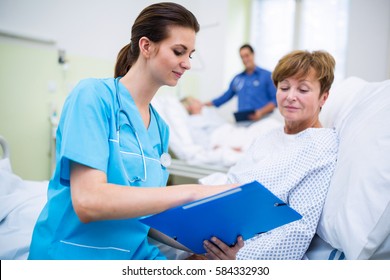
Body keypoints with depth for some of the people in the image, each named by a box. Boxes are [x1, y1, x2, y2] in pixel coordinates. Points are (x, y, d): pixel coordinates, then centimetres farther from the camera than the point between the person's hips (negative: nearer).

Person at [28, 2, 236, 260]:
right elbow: (88, 202, -20)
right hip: (78, 254, -5)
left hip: (139, 253, 5)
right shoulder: (93, 94, -10)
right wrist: (193, 192, -22)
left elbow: (150, 210, 9)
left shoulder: (161, 128, 8)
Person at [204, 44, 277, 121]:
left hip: (262, 120, -3)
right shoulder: (237, 78, 17)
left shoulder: (267, 75, 6)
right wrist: (205, 105, 19)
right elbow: (226, 96, 24)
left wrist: (261, 112, -14)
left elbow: (275, 100, 0)